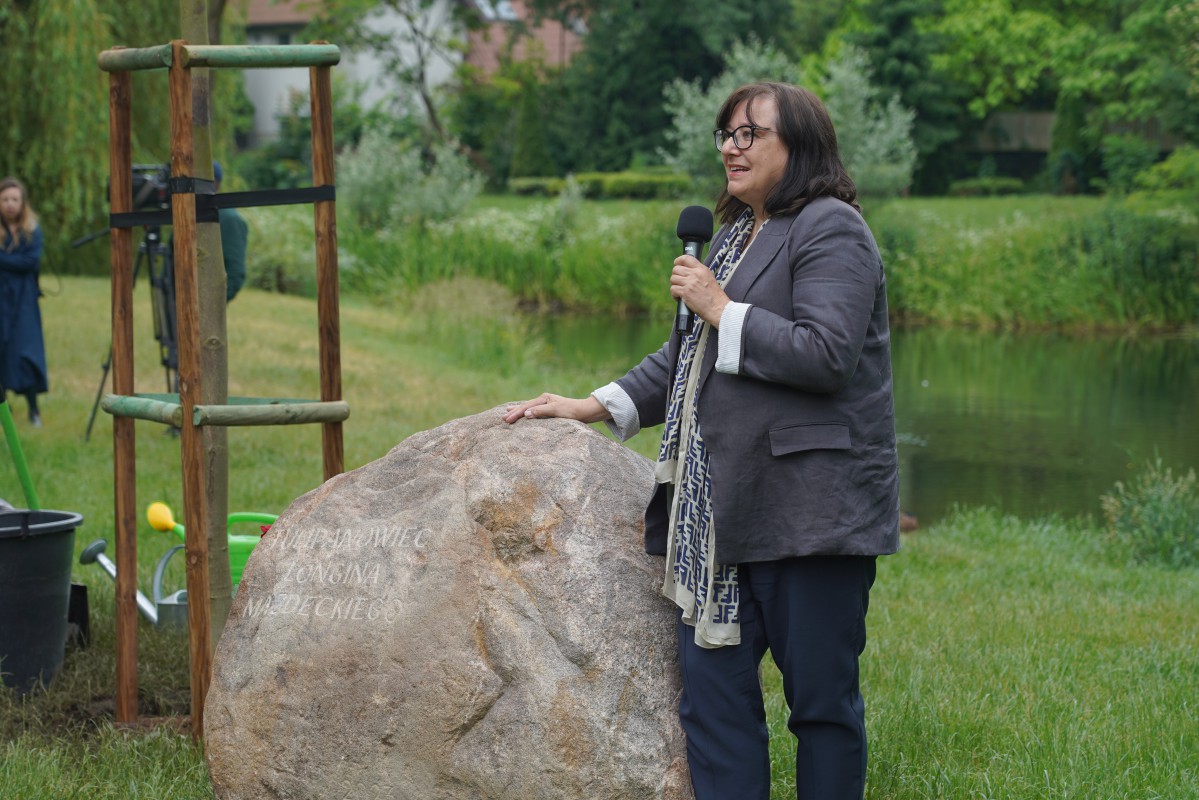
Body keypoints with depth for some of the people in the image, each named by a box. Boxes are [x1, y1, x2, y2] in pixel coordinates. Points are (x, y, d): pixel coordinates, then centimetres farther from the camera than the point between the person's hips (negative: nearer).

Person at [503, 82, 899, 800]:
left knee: (821, 699, 0)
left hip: (808, 509, -9)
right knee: (713, 687, 5)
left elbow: (825, 355, -19)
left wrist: (722, 310, -11)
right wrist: (599, 407, 23)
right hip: (726, 510, 9)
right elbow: (690, 357, 30)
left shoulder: (830, 229, -7)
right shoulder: (738, 234, 22)